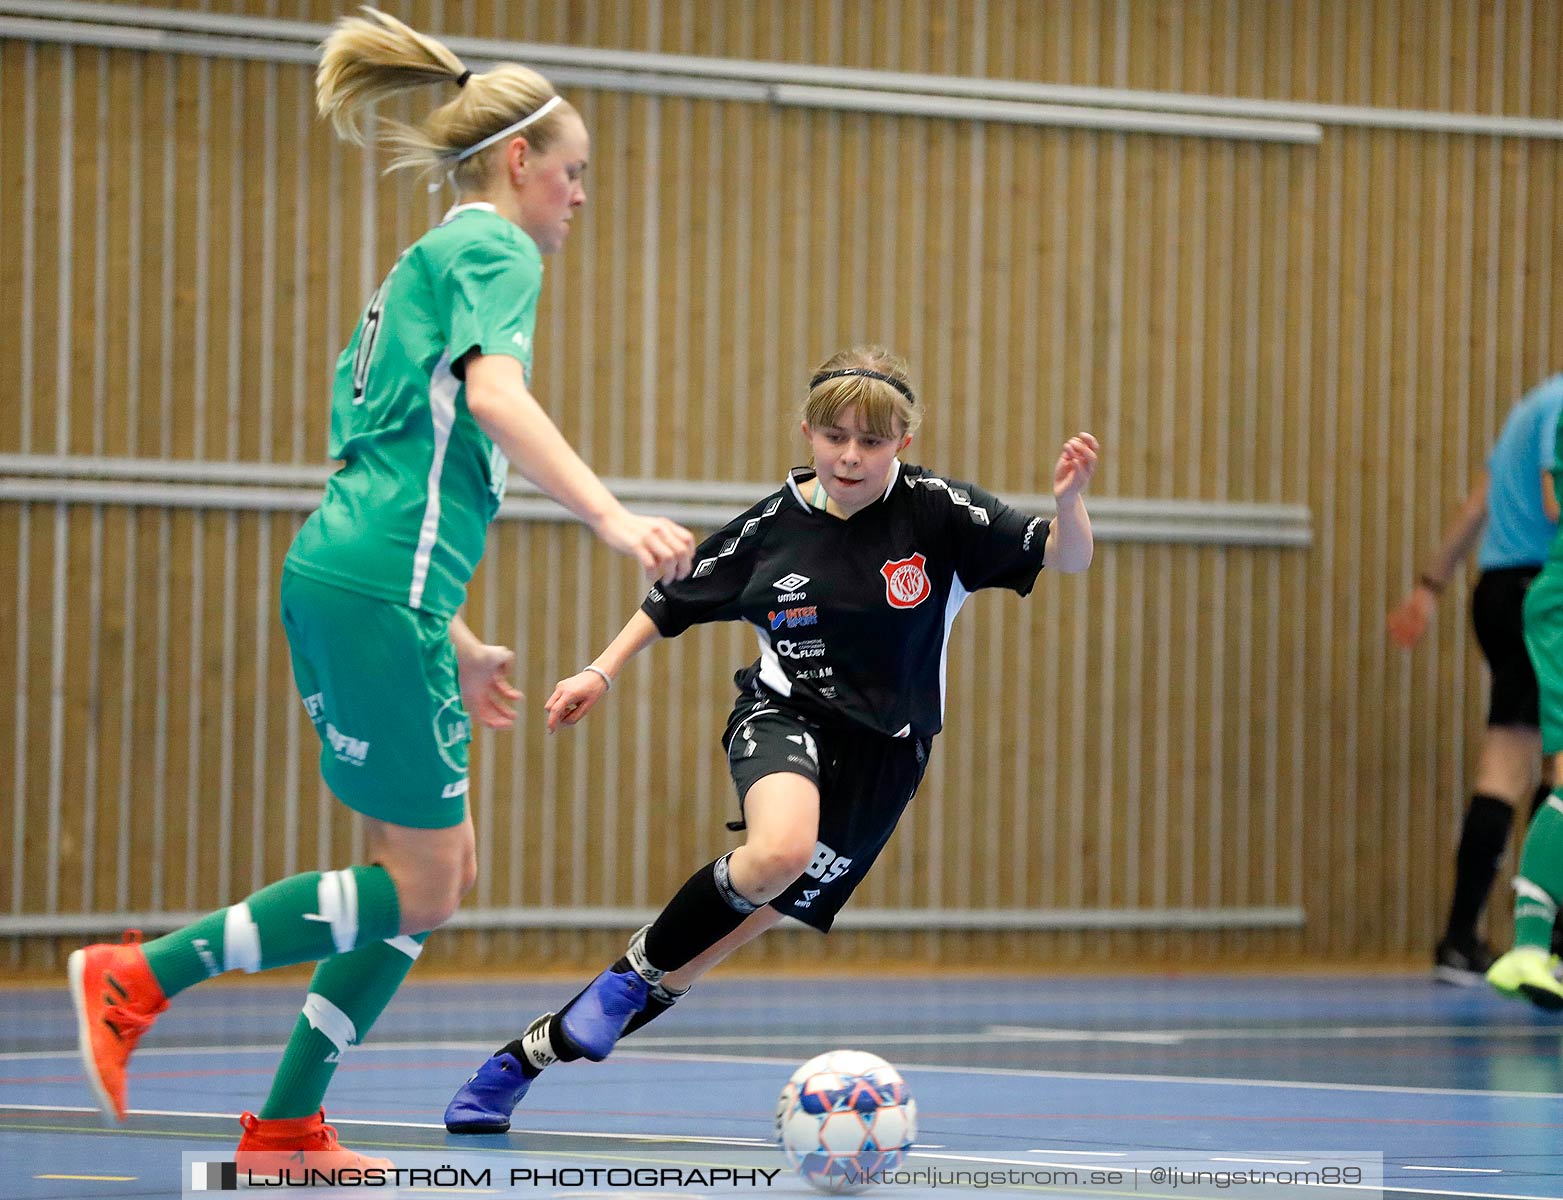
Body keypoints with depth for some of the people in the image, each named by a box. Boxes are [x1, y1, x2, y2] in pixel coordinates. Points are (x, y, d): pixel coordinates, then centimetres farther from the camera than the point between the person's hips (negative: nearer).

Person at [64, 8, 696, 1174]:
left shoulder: (430, 264, 26)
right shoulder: (493, 249, -3)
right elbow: (494, 396, -24)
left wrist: (455, 644, 28)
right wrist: (613, 517, -33)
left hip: (345, 583, 10)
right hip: (380, 593, -10)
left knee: (443, 872, 12)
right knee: (419, 890, -4)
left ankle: (285, 1127, 12)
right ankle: (140, 976, -3)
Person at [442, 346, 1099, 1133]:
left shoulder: (937, 512, -8)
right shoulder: (769, 527, -3)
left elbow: (1064, 558, -13)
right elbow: (674, 601, 13)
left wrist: (1069, 504, -34)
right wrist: (601, 673, 4)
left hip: (882, 753, 1)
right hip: (784, 716, -1)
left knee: (747, 921, -2)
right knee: (780, 849, -37)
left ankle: (533, 1052, 11)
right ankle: (638, 963, -10)